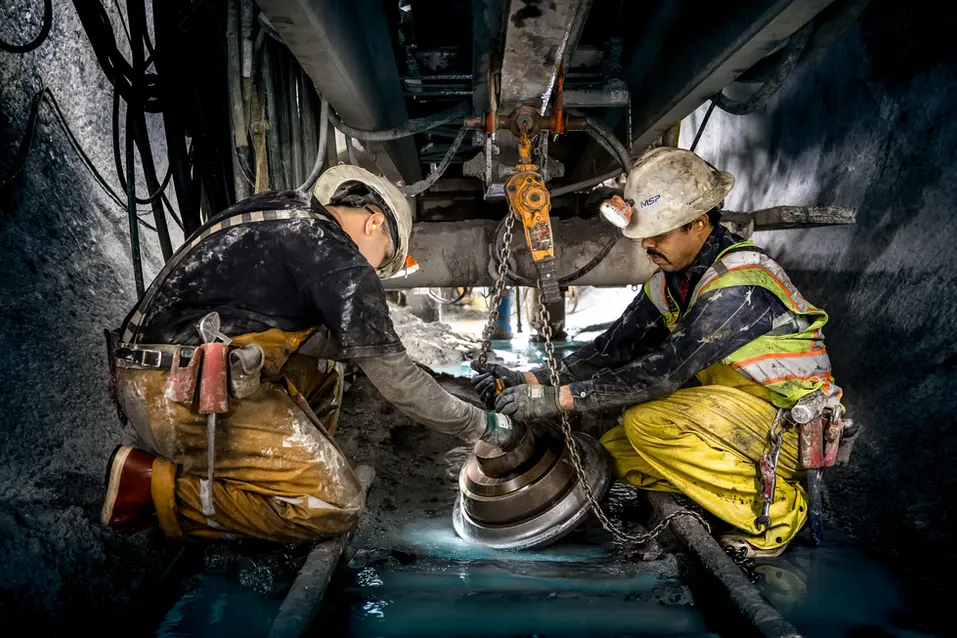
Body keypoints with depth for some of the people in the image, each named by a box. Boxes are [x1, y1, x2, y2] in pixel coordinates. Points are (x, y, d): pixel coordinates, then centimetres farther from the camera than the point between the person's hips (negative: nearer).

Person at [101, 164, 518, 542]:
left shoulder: (285, 211, 17)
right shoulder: (337, 257, -10)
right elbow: (392, 377, -8)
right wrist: (482, 425, 4)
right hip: (189, 398, -10)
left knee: (320, 362, 21)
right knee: (336, 505, -9)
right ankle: (156, 485, -6)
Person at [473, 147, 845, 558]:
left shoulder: (738, 286, -27)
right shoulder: (672, 280, 0)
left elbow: (664, 372, -32)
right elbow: (614, 349, -3)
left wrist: (557, 399, -32)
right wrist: (532, 380, -15)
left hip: (797, 427, -8)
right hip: (732, 413, 8)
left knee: (649, 423, -28)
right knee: (614, 452, -3)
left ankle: (777, 507, -9)